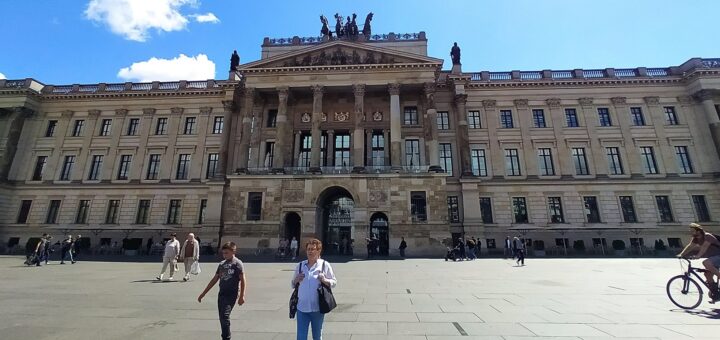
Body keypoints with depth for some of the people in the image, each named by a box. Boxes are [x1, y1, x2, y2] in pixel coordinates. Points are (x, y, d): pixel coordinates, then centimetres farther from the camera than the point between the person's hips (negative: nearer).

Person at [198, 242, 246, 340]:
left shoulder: (237, 263, -7)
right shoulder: (221, 264, 12)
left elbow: (243, 280, -12)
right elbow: (214, 280, 18)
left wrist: (242, 296, -20)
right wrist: (203, 293, 18)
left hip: (232, 294, -7)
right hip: (221, 293, 7)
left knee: (225, 316, -15)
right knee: (221, 317, 10)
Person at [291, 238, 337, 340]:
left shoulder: (325, 265, -3)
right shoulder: (300, 265, 6)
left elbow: (334, 282, -2)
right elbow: (292, 285, 13)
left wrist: (324, 280, -20)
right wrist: (296, 280, -8)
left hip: (317, 308, -2)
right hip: (302, 308, 2)